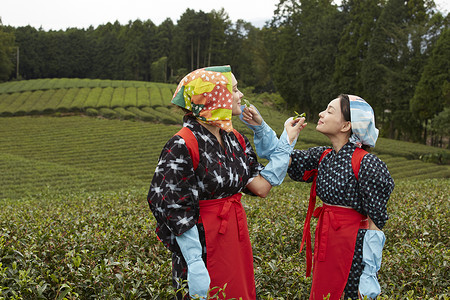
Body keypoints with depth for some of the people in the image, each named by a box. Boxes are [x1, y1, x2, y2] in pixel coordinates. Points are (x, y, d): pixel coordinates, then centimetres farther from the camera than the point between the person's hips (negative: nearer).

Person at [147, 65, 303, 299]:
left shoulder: (235, 140, 8)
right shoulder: (183, 146, -16)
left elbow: (261, 187, 1)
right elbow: (175, 210, -18)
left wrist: (287, 141, 3)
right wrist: (195, 266, -22)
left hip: (236, 241, 8)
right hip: (203, 245, -7)